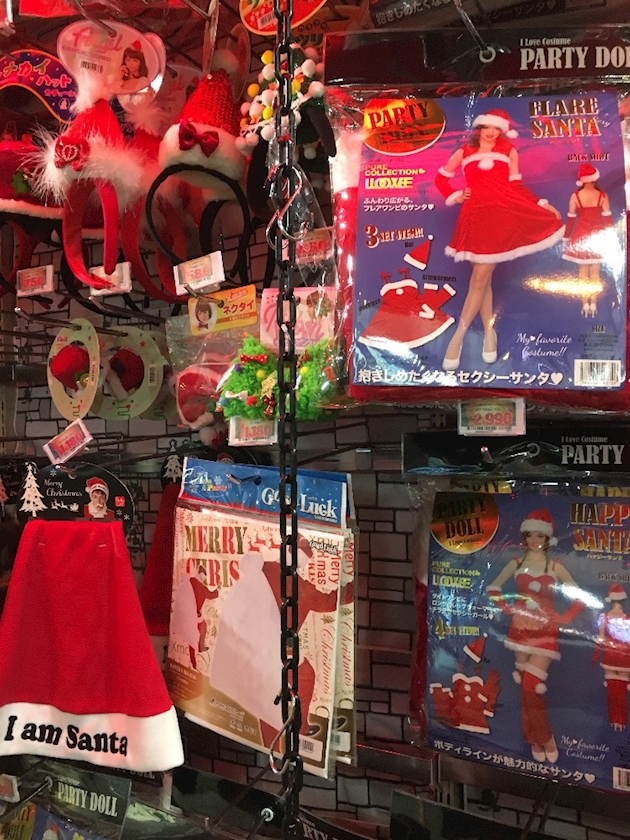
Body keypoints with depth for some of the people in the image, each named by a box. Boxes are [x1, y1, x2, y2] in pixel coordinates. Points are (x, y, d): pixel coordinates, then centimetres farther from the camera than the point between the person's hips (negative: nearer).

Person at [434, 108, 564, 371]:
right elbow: (440, 178, 21)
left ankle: (458, 336, -3)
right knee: (482, 278, 3)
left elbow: (515, 186, 12)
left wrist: (541, 204, 5)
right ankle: (489, 331, 12)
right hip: (476, 216, 2)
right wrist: (455, 196, 5)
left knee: (480, 277, -5)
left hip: (501, 214, -1)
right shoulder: (464, 152, 15)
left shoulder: (509, 151, 14)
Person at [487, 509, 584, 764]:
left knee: (531, 686, -10)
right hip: (520, 630, 3)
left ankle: (544, 737, 10)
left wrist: (564, 618, -9)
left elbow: (580, 597, -2)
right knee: (525, 686, 5)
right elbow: (493, 587, 12)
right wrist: (507, 607, 0)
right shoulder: (517, 563, 4)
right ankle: (536, 739, 19)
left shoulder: (555, 566, -3)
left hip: (546, 633, -3)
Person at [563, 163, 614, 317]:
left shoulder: (575, 196, -8)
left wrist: (566, 238, 7)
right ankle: (593, 304, 10)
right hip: (597, 237, 0)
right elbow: (607, 218, -5)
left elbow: (570, 219, -3)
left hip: (581, 237, 0)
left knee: (583, 271, 8)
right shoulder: (602, 196, -8)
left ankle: (585, 304, 7)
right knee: (595, 272, 8)